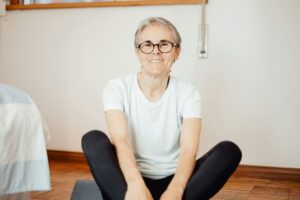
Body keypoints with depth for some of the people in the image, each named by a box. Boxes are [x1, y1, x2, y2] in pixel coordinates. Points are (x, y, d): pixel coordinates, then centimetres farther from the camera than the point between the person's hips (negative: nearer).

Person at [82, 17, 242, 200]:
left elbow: (189, 149, -19)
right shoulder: (118, 88, -5)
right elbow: (120, 140, -22)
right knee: (93, 140, -29)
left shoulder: (188, 94, -3)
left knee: (229, 150, -23)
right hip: (129, 180, -1)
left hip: (172, 180, 1)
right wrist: (136, 184, -43)